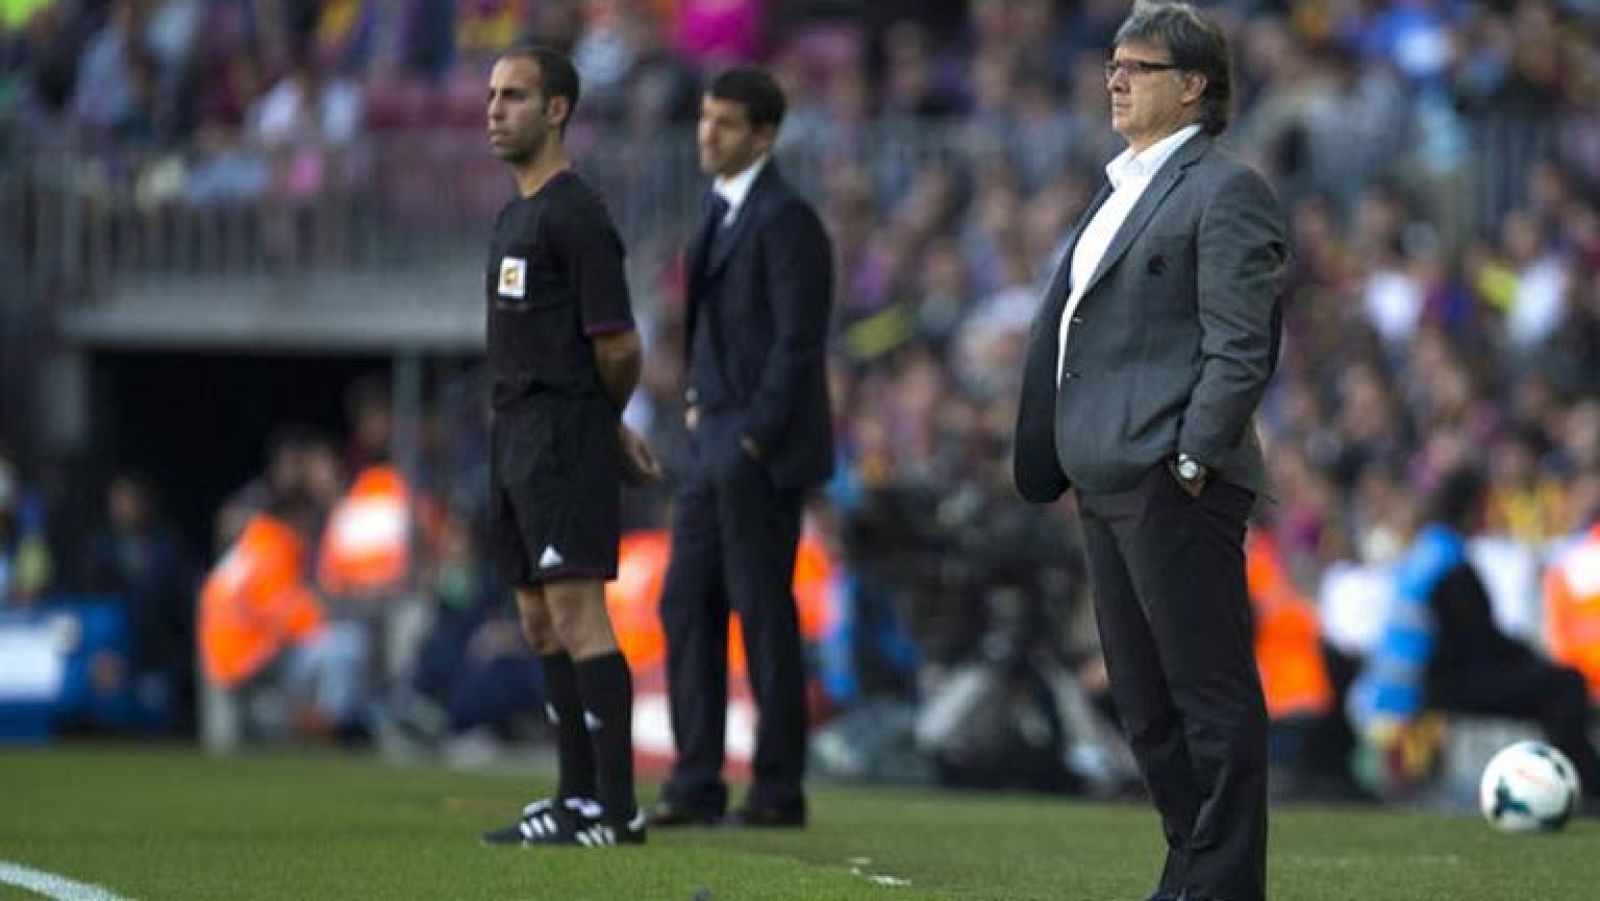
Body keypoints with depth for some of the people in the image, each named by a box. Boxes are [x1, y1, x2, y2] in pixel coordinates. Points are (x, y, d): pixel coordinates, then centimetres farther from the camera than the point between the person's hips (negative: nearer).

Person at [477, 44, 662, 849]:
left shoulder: (574, 213, -12)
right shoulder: (515, 215, 18)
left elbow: (616, 344, -14)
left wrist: (601, 424, 3)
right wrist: (612, 430, 16)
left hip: (562, 434, -10)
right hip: (515, 435, 10)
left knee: (576, 615, -13)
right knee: (542, 624, 11)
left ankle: (615, 807, -15)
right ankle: (578, 795, 16)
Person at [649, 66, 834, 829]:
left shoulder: (785, 221, -13)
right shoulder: (722, 211, 16)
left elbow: (798, 342, -17)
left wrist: (755, 438, -18)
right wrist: (699, 404, 14)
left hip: (763, 451, -9)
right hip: (715, 444, 9)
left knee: (763, 614, -4)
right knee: (686, 606, 7)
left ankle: (779, 789, 3)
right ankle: (696, 785, 10)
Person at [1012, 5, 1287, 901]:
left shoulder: (1225, 190, -8)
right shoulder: (1125, 189, 21)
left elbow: (1242, 347, -14)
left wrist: (1193, 460, -19)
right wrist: (1060, 459, 16)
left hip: (1174, 483, -10)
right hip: (1112, 482, 10)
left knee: (1211, 693, -6)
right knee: (1145, 695, 13)